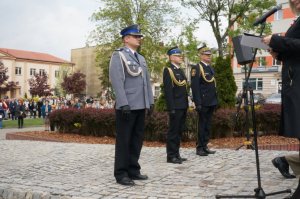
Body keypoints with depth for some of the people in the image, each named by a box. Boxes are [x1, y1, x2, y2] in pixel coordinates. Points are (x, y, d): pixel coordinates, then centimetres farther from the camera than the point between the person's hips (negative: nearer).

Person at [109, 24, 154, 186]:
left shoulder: (141, 58, 19)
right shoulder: (118, 55, -4)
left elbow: (147, 82, 19)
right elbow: (117, 81, -14)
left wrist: (150, 101, 12)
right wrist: (123, 104, -21)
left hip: (140, 106, 7)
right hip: (126, 106, -7)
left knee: (137, 139, 11)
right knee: (124, 140, 0)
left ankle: (133, 170, 22)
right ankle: (121, 174, 8)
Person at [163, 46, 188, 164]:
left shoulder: (180, 71, 18)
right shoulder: (168, 70, -8)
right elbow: (168, 91, -15)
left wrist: (186, 105, 13)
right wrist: (171, 108, -20)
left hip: (183, 107, 8)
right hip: (175, 107, -8)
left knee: (179, 131, 12)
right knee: (173, 131, -2)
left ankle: (176, 154, 20)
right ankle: (171, 156, 4)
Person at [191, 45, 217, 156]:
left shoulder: (210, 68, 17)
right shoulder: (196, 68, -9)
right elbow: (195, 87, -15)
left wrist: (216, 101, 16)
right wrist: (198, 103, -20)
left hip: (212, 102, 8)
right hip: (203, 103, -8)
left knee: (208, 125, 11)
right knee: (202, 125, -2)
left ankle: (205, 146, 19)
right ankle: (199, 148, 6)